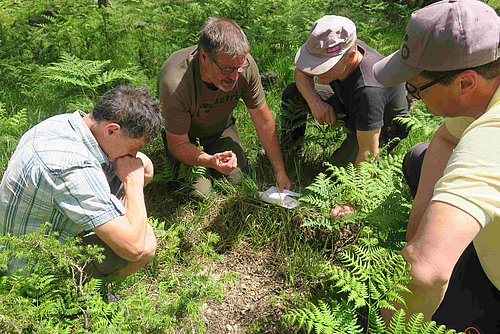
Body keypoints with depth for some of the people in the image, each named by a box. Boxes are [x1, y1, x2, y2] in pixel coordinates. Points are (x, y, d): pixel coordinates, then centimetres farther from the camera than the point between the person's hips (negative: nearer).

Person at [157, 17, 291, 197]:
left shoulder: (245, 64, -29)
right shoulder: (175, 85, -40)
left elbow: (264, 121, -17)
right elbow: (178, 144, -27)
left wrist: (280, 171, -14)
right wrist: (210, 161, -47)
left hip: (221, 127, 3)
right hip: (186, 136, -3)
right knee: (200, 193, -12)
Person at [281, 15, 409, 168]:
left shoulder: (368, 90, -44)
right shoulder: (332, 50, -26)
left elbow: (368, 152, -39)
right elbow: (301, 71, -8)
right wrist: (314, 102, -25)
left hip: (382, 127, -6)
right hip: (349, 104, 7)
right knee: (293, 94, -4)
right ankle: (289, 152, 15)